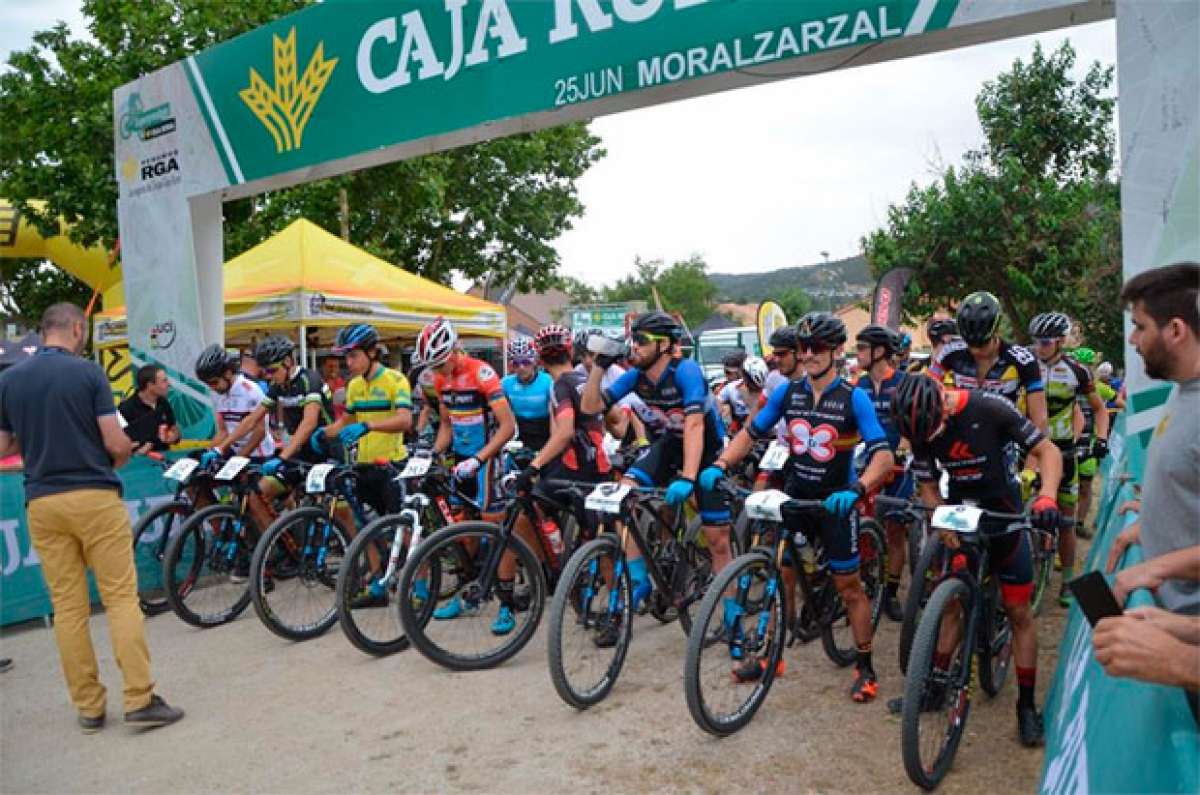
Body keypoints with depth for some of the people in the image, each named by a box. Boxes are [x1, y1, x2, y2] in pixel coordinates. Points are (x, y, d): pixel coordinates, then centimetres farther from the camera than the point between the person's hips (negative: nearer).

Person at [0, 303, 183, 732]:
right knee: (121, 598, 0)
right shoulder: (88, 372, -7)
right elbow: (117, 443, -11)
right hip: (95, 496, -4)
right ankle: (140, 700, -1)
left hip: (42, 503, 4)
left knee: (68, 608, 9)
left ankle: (88, 708, 15)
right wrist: (123, 456, 11)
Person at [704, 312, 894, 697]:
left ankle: (865, 667, 23)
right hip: (794, 496, 4)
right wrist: (719, 466, -14)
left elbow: (883, 455, -22)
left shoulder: (854, 398, -14)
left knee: (849, 586, 6)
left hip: (834, 502, -4)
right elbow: (750, 433, 2)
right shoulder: (787, 393, -3)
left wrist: (856, 489, -39)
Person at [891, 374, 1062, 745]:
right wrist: (946, 528, -21)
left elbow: (1048, 451, -17)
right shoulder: (922, 428, -12)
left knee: (1018, 612, 3)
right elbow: (928, 488, -5)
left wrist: (1047, 497, -34)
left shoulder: (989, 409, -24)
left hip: (1004, 521, -3)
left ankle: (1027, 704, 15)